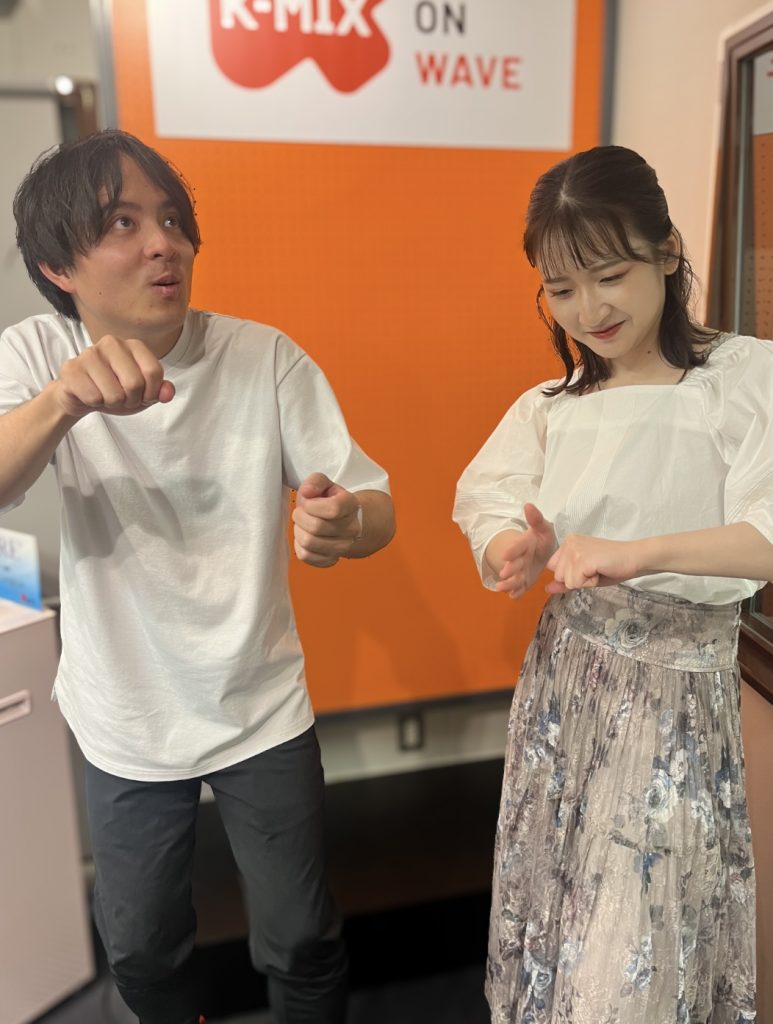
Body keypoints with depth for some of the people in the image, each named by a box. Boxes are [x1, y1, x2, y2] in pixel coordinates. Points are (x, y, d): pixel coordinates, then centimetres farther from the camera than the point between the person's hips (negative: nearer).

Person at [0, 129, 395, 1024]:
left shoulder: (265, 358, -14)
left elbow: (377, 508, -14)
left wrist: (346, 523, -37)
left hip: (262, 712, -1)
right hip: (125, 727, 2)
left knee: (301, 942, 14)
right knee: (139, 948, 23)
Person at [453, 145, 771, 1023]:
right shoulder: (549, 408, 5)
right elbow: (493, 525, -2)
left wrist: (640, 553, -34)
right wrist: (519, 552, -24)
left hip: (675, 692, -4)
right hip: (563, 683, 4)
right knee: (553, 917, 17)